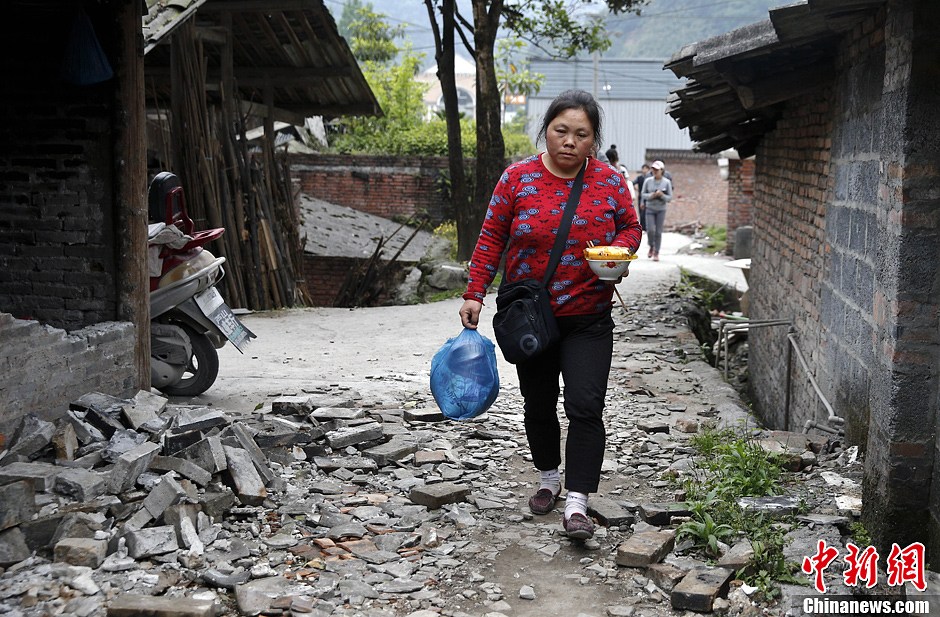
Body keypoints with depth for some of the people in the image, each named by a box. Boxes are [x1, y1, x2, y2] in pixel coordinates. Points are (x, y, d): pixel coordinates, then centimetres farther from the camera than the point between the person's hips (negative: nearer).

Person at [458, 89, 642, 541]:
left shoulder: (610, 182, -3)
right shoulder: (518, 177, -4)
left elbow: (630, 228, 9)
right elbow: (492, 238, -1)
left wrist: (617, 252, -14)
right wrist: (474, 293, -7)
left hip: (588, 320, -1)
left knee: (585, 407, -10)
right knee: (538, 405, 14)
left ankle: (576, 503, -4)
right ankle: (549, 479, 35)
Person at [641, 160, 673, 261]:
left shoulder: (667, 182, -5)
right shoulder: (648, 181, -2)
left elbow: (670, 198, -2)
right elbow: (643, 194, 4)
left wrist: (662, 195, -20)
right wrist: (651, 195, -16)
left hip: (661, 210, 0)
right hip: (650, 209, 1)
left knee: (658, 232, 0)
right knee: (650, 230, -10)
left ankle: (656, 253, 11)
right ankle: (651, 247, 19)